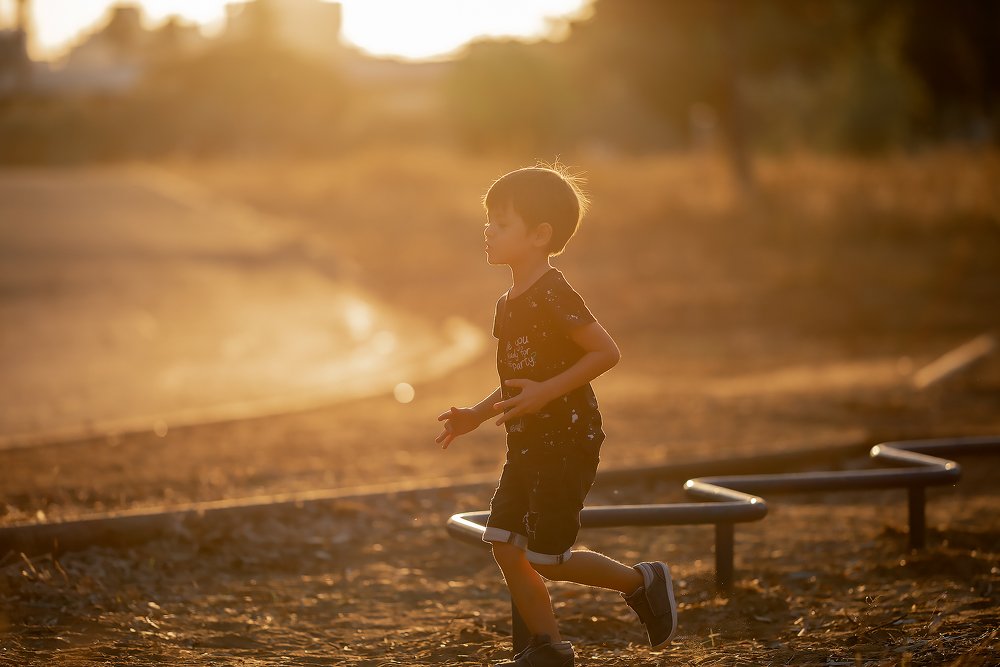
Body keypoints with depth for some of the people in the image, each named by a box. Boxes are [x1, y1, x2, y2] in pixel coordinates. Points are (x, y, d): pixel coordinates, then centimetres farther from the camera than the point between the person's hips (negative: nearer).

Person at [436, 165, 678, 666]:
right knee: (503, 544, 5)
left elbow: (607, 352, -21)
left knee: (547, 560, -4)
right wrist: (478, 414, 10)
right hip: (527, 446, 9)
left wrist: (545, 393, -25)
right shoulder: (510, 304, 10)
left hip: (567, 444, -9)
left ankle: (642, 582, 16)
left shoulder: (553, 297, -18)